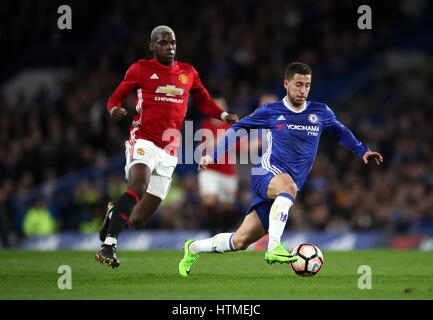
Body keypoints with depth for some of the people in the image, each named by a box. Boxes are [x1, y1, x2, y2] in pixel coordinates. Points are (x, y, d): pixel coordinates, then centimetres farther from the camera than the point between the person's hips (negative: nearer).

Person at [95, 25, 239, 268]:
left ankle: (115, 213, 35)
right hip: (143, 141, -4)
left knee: (137, 221, 0)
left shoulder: (188, 73, 16)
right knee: (138, 186, -34)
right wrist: (115, 110, -17)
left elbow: (203, 101, 29)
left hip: (168, 153, 4)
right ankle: (109, 245, -34)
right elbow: (116, 98, 7)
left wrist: (224, 116, 11)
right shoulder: (140, 69, 5)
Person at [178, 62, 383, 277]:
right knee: (288, 185, -42)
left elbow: (340, 132, 28)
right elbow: (237, 129, 13)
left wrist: (362, 151, 14)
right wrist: (212, 156, 7)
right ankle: (274, 248, -48)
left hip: (285, 188, 4)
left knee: (240, 241, 1)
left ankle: (193, 248, 24)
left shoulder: (320, 112, 11)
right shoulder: (270, 112, 2)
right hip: (267, 172, -4)